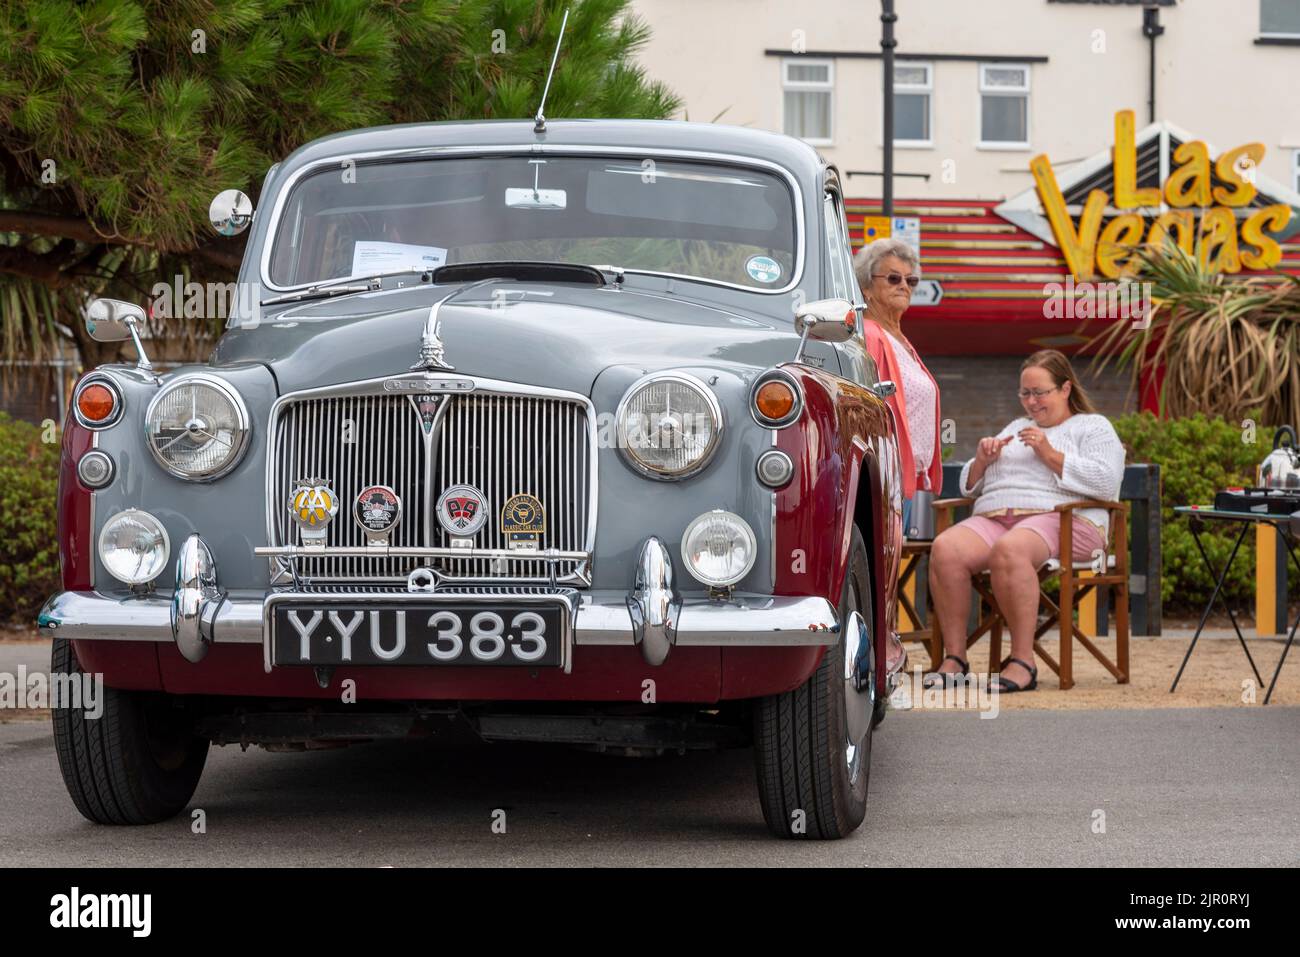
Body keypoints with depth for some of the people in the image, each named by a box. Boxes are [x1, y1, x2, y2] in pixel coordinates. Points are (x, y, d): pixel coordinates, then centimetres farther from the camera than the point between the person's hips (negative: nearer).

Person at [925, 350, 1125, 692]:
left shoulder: (1093, 427, 14)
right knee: (945, 549, -29)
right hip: (993, 519, 5)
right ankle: (954, 657, -26)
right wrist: (982, 461, 8)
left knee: (1008, 551, -40)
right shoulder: (1015, 429, 32)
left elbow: (1106, 483, -5)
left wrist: (1050, 455, -8)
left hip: (1059, 519, -5)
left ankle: (1023, 661, -37)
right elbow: (969, 486, 30)